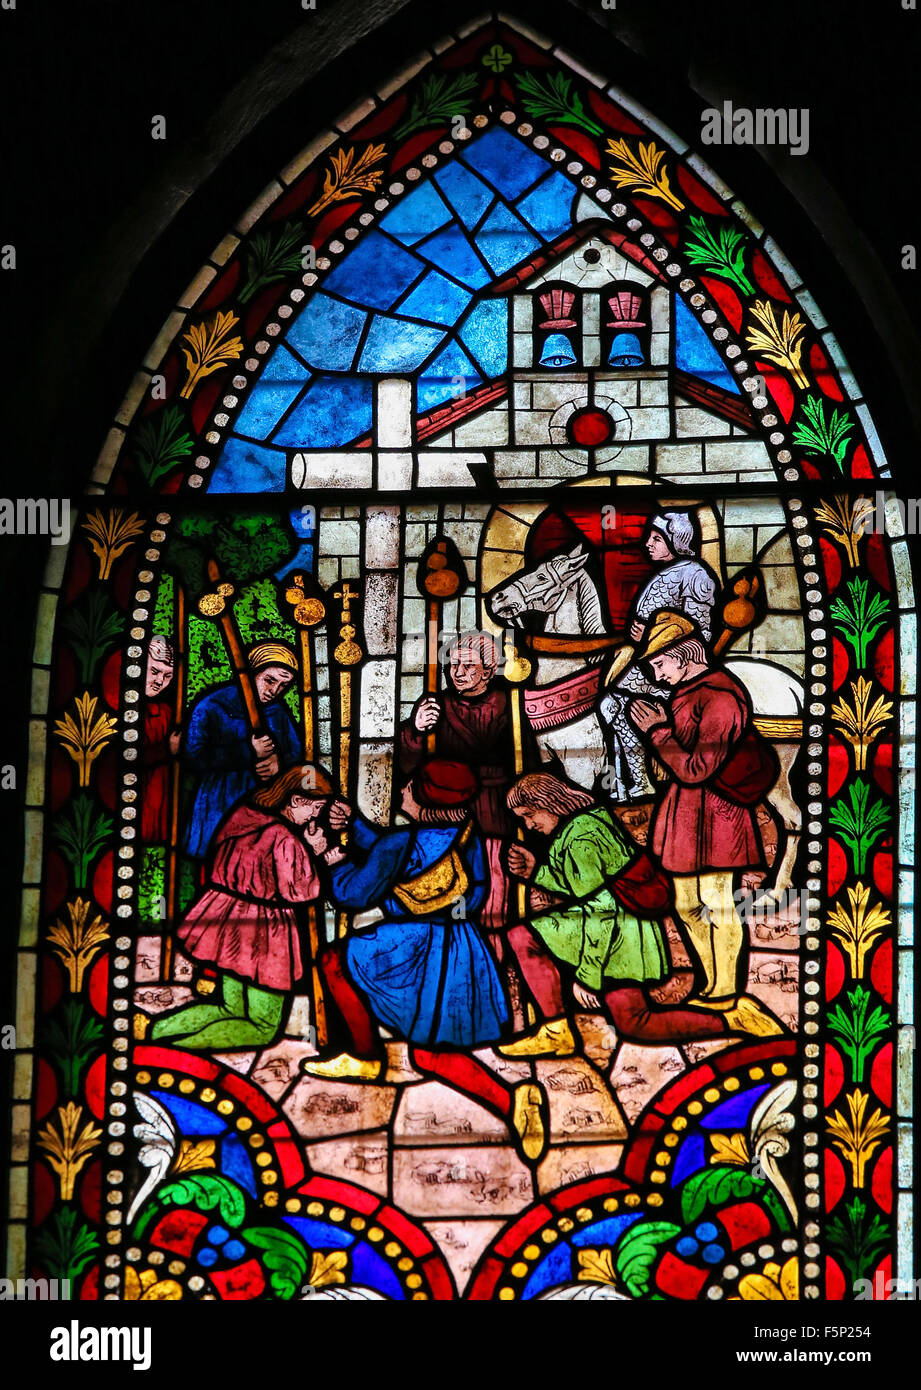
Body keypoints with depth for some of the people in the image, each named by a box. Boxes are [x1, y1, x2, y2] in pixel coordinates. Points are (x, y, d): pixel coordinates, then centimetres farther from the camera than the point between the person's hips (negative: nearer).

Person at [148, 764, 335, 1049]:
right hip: (265, 939, -8)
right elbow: (297, 891, -15)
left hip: (225, 923, 8)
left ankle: (166, 1028, 7)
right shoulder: (286, 840, -22)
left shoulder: (242, 815, 3)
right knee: (263, 1028, 5)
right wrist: (311, 853, -3)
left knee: (232, 1009, 25)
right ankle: (185, 1044, -10)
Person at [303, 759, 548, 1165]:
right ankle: (511, 1101, -5)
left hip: (415, 950, -7)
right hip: (462, 954, 7)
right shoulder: (464, 834, 7)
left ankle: (366, 1056, 20)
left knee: (335, 960, 16)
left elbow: (354, 893, -6)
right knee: (429, 1055, 15)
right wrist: (353, 824, 29)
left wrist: (338, 865, 15)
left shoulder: (401, 843, -15)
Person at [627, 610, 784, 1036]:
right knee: (687, 904, 14)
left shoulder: (720, 697, -19)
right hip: (684, 810, 10)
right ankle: (714, 990, 24)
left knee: (716, 904, -2)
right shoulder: (690, 690, 11)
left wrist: (656, 730, -14)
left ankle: (727, 997, 8)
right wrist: (662, 725, 5)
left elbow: (696, 768, -21)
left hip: (711, 812, -10)